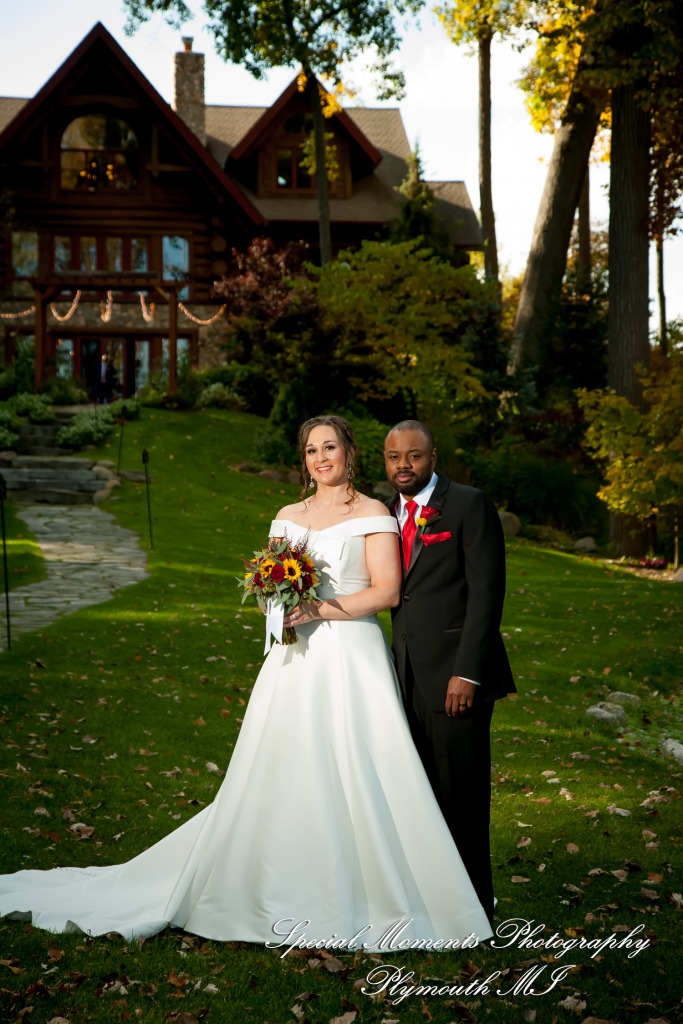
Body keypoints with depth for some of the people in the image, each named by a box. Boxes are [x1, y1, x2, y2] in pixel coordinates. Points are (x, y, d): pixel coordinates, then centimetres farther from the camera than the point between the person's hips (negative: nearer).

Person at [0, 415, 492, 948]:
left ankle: (370, 898, 8)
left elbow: (386, 590, -8)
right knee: (283, 776, 2)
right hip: (296, 661, 4)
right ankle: (286, 901, 14)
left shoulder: (373, 514, 1)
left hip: (352, 659, -4)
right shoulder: (288, 518, 16)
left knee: (358, 779, -6)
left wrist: (319, 610, -16)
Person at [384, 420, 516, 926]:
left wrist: (467, 672, -17)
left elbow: (487, 591, -11)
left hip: (456, 674, -6)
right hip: (406, 676, 6)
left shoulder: (470, 505, -5)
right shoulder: (387, 514, 14)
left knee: (461, 794, 0)